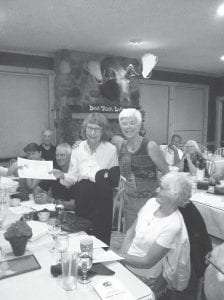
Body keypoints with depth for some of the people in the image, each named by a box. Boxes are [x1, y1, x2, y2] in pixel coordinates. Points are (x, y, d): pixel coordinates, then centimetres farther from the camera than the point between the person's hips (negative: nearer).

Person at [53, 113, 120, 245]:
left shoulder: (111, 149, -4)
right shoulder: (78, 149, 3)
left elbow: (114, 179, -1)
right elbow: (73, 177, 2)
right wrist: (62, 176, -17)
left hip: (102, 199, -2)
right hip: (83, 198, 3)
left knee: (101, 237, 5)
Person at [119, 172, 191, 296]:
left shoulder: (173, 225, -23)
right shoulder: (152, 202, -4)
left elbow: (147, 262, -20)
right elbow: (130, 232, 3)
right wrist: (123, 256, -10)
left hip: (145, 276, -5)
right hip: (127, 263, 6)